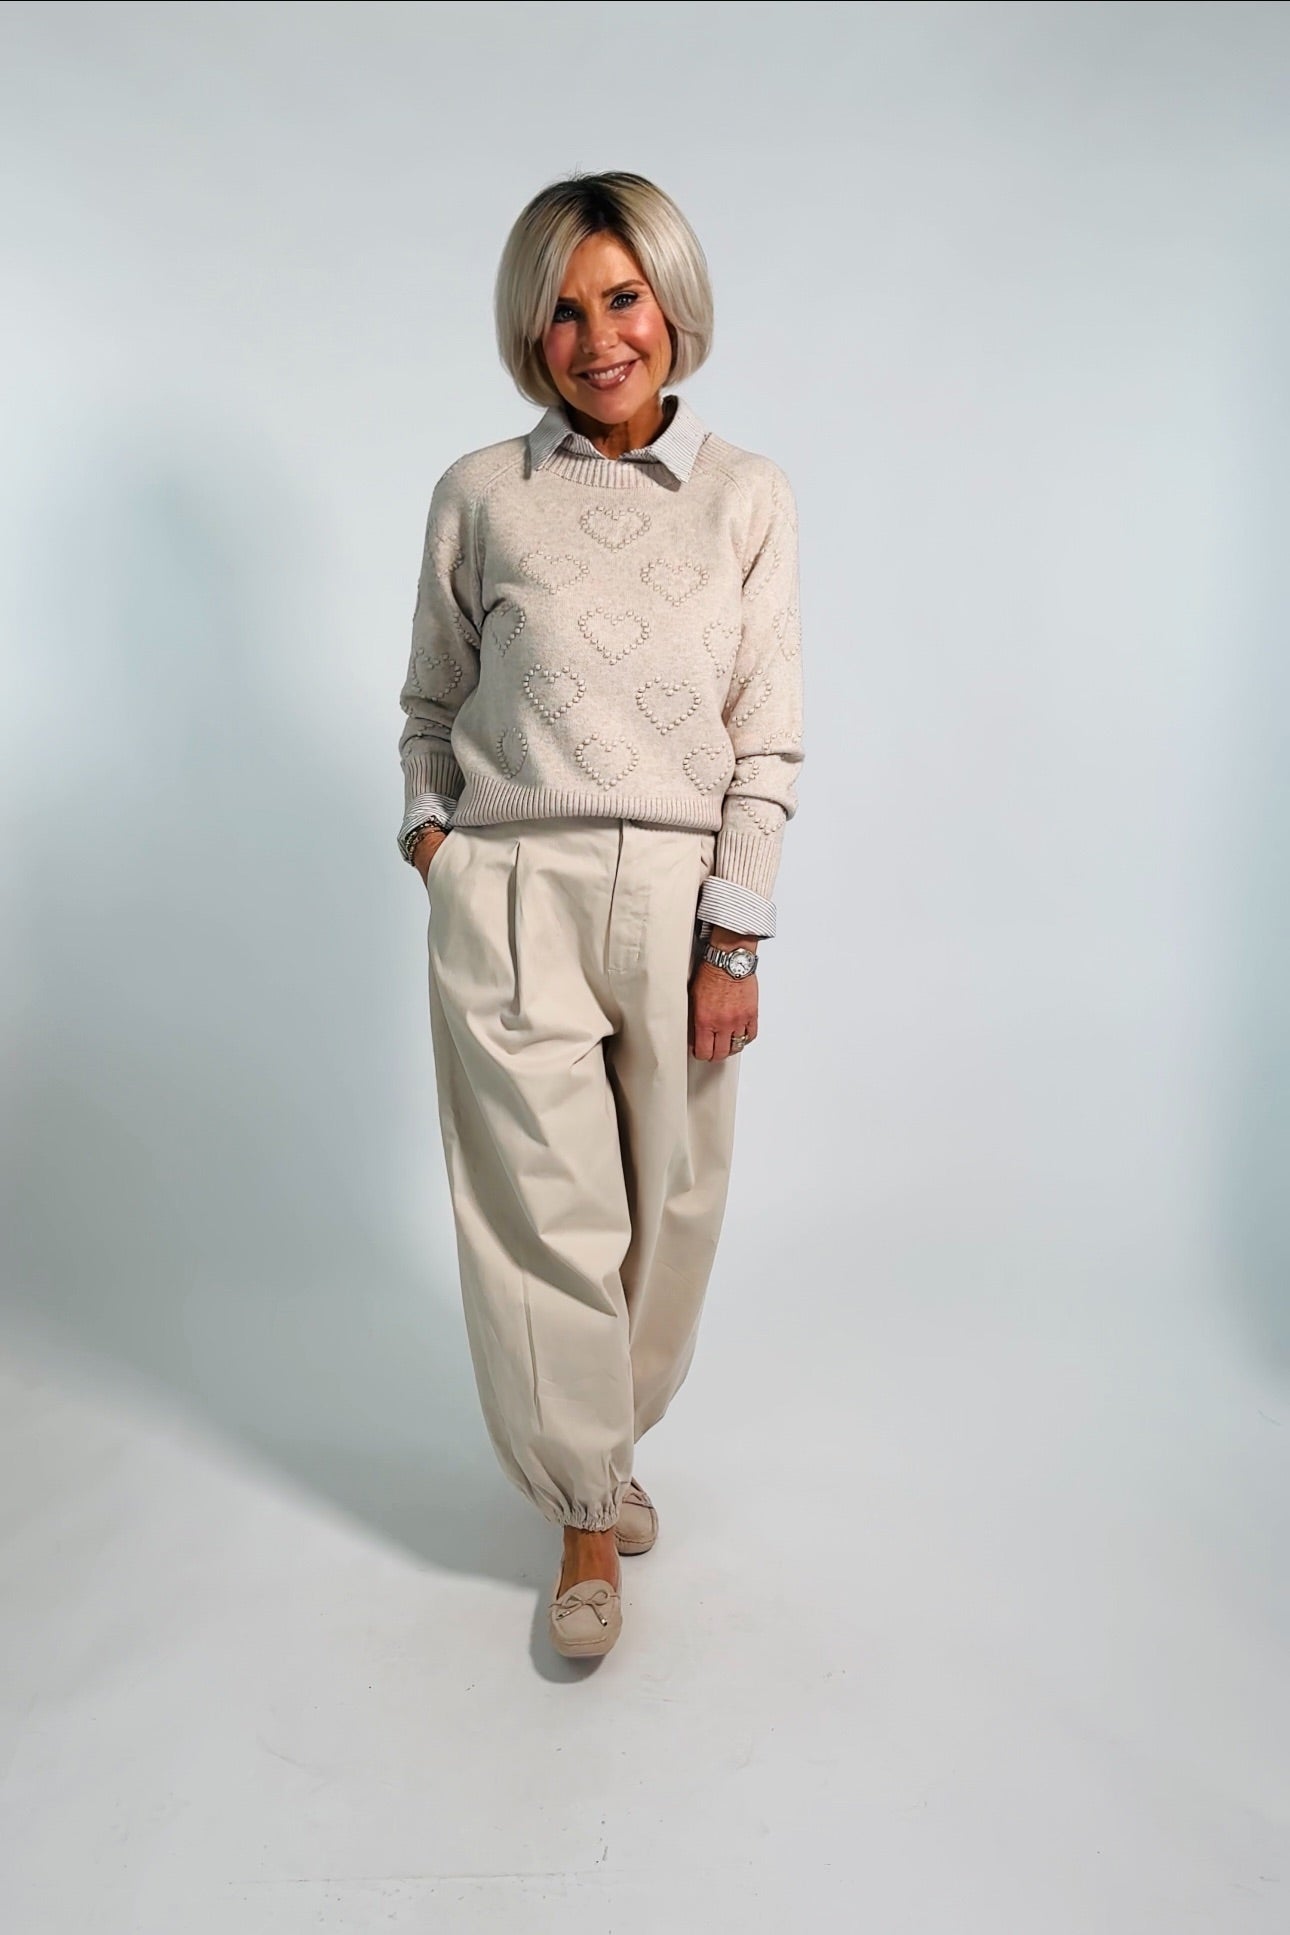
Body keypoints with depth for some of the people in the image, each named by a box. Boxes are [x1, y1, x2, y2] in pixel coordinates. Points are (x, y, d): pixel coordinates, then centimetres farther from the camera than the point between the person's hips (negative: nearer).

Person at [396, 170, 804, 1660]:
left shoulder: (747, 495, 5)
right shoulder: (479, 494, 5)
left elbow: (767, 738, 0)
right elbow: (430, 702, 14)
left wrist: (734, 943, -5)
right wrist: (433, 840, 0)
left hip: (679, 895, 1)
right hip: (510, 898, 0)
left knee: (665, 1207, 11)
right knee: (544, 1213, 2)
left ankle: (607, 1438, 39)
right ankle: (585, 1510, 24)